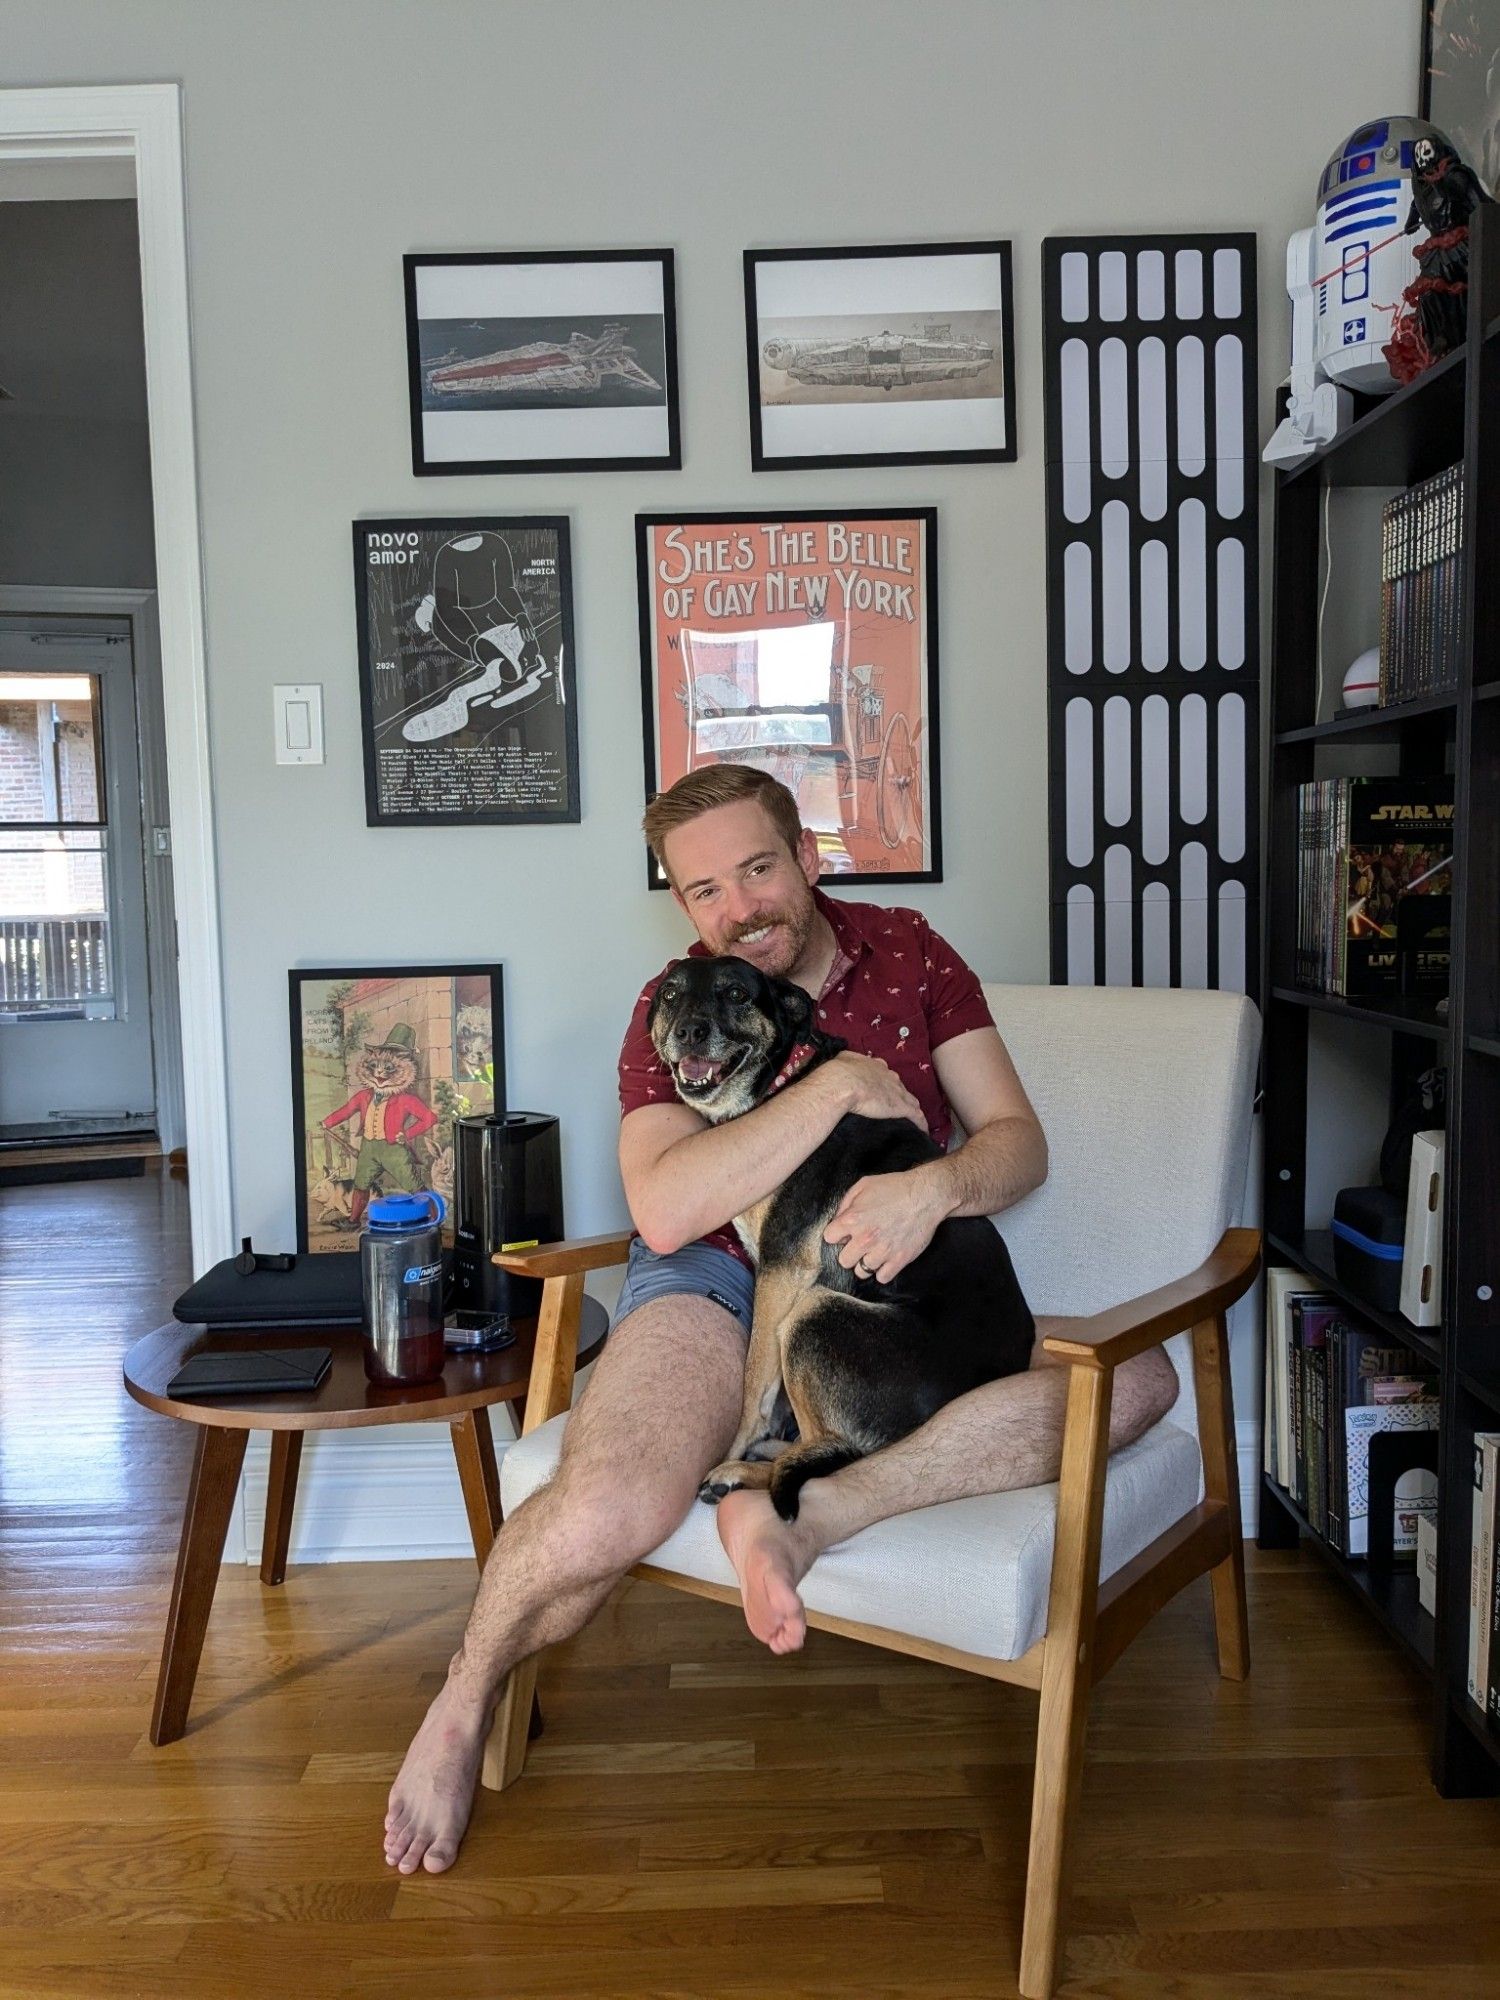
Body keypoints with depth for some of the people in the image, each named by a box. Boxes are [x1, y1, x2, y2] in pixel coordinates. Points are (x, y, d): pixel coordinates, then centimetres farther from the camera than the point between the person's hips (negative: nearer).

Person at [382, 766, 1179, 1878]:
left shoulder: (908, 952, 6)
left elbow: (1020, 1141, 1)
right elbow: (664, 1214, -19)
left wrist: (934, 1187, -22)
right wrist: (843, 1084, -20)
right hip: (719, 1288, -3)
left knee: (1138, 1377, -20)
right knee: (601, 1517, -33)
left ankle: (807, 1518, -30)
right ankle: (465, 1701, 0)